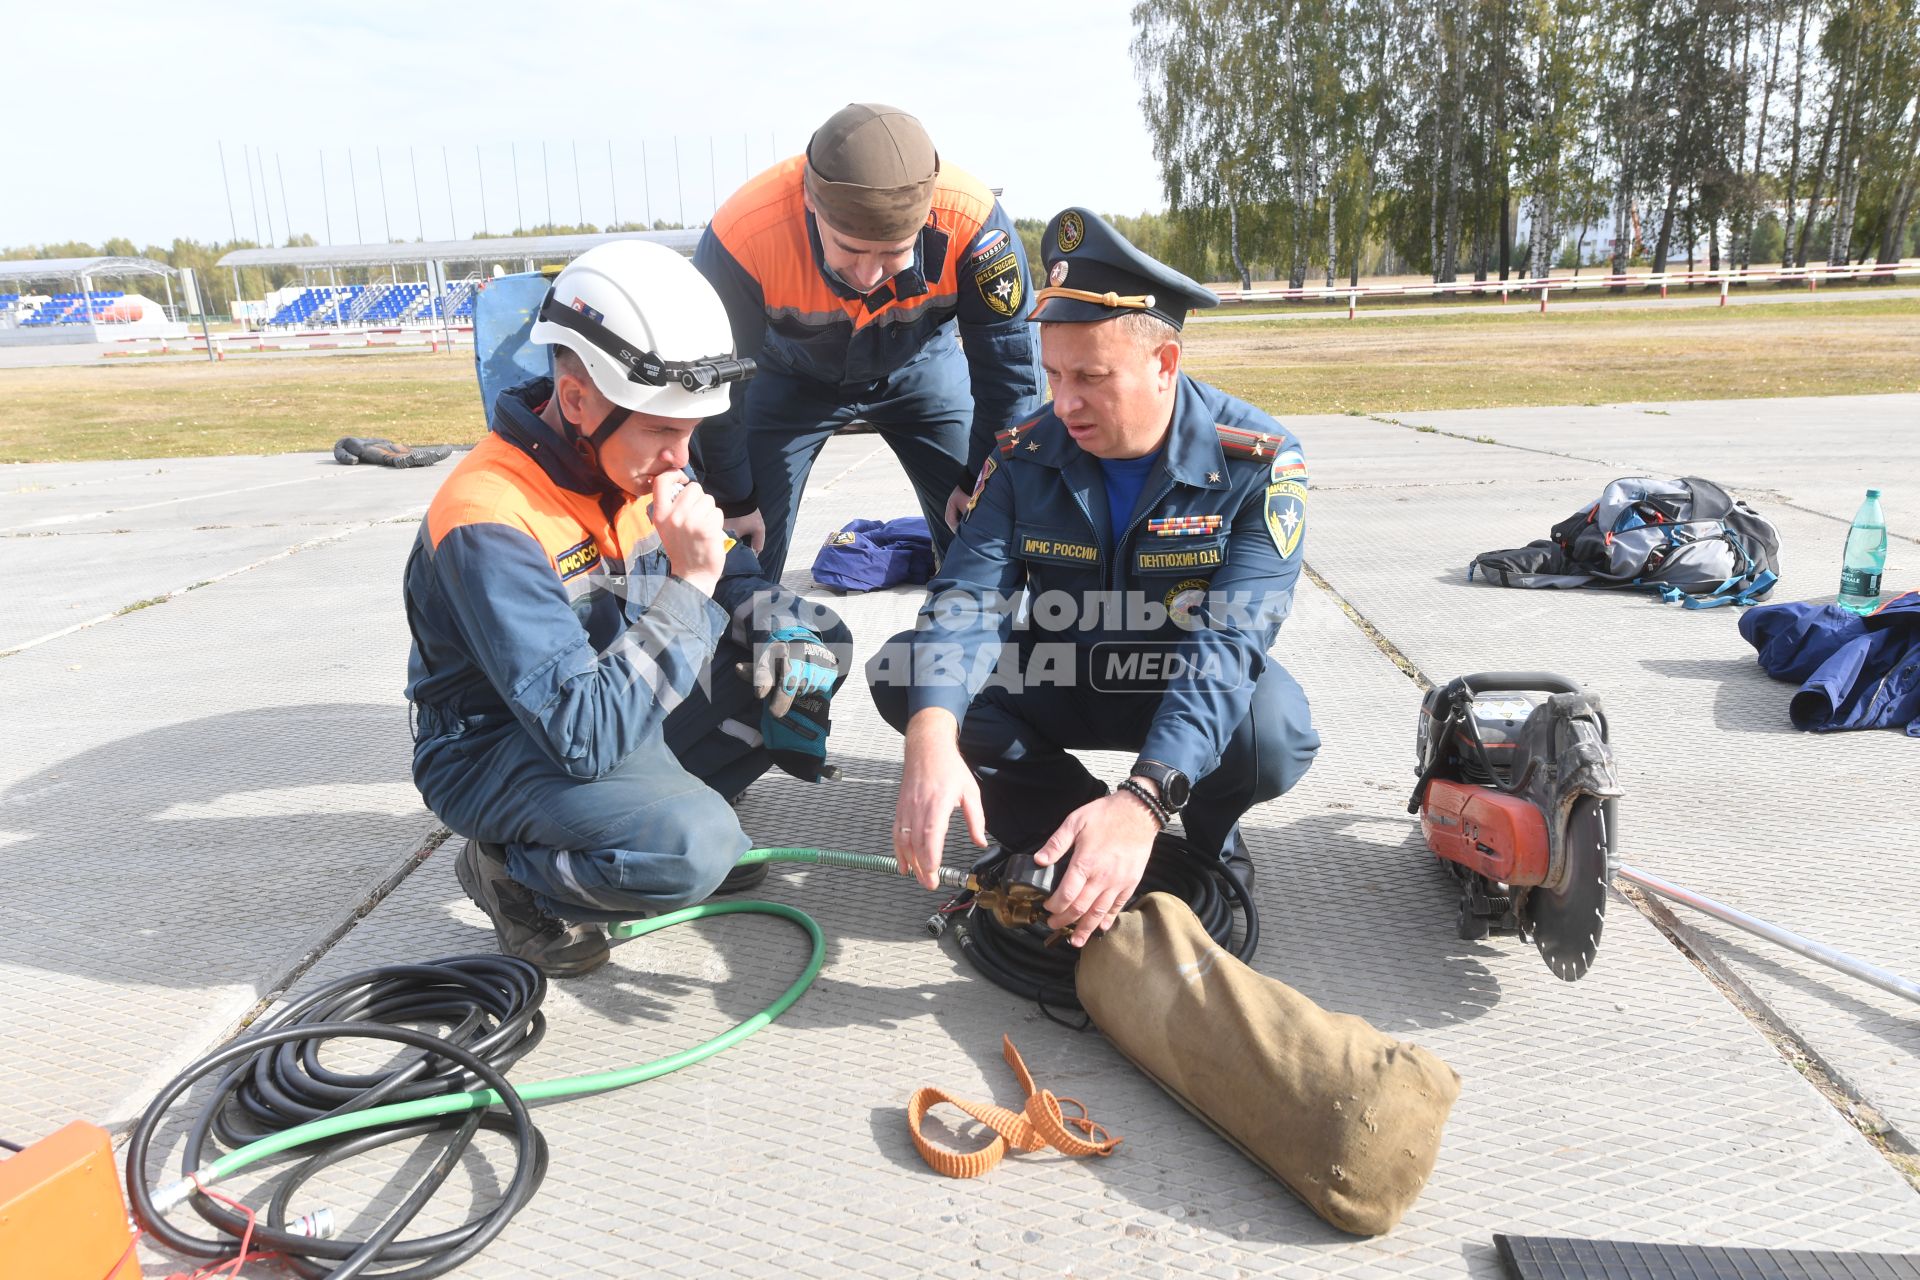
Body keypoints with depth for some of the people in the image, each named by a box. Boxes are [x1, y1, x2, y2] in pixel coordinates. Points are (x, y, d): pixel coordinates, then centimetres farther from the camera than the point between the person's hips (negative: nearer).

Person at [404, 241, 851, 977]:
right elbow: (583, 736, -34)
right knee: (693, 849, -34)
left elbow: (737, 582, 7)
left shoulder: (633, 465, -6)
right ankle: (511, 870, -3)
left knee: (815, 649, -5)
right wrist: (688, 585, -34)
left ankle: (673, 806, 5)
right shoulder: (488, 522, -30)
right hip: (501, 748, -7)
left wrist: (782, 640, -16)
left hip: (618, 700, 7)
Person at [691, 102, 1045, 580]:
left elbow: (1009, 368, -19)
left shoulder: (970, 219, -34)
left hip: (921, 366, 1)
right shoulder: (743, 234, -35)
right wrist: (734, 501, -10)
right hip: (791, 375, 0)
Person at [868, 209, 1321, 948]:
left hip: (1190, 693, -2)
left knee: (1275, 733, -37)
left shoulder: (1256, 462, -23)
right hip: (1060, 681, 3)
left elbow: (1230, 640, -34)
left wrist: (1141, 802, -49)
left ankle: (1208, 832, -1)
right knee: (900, 670, -19)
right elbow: (969, 596, -24)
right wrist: (931, 738, -46)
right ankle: (1063, 832, -9)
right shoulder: (1024, 455, -14)